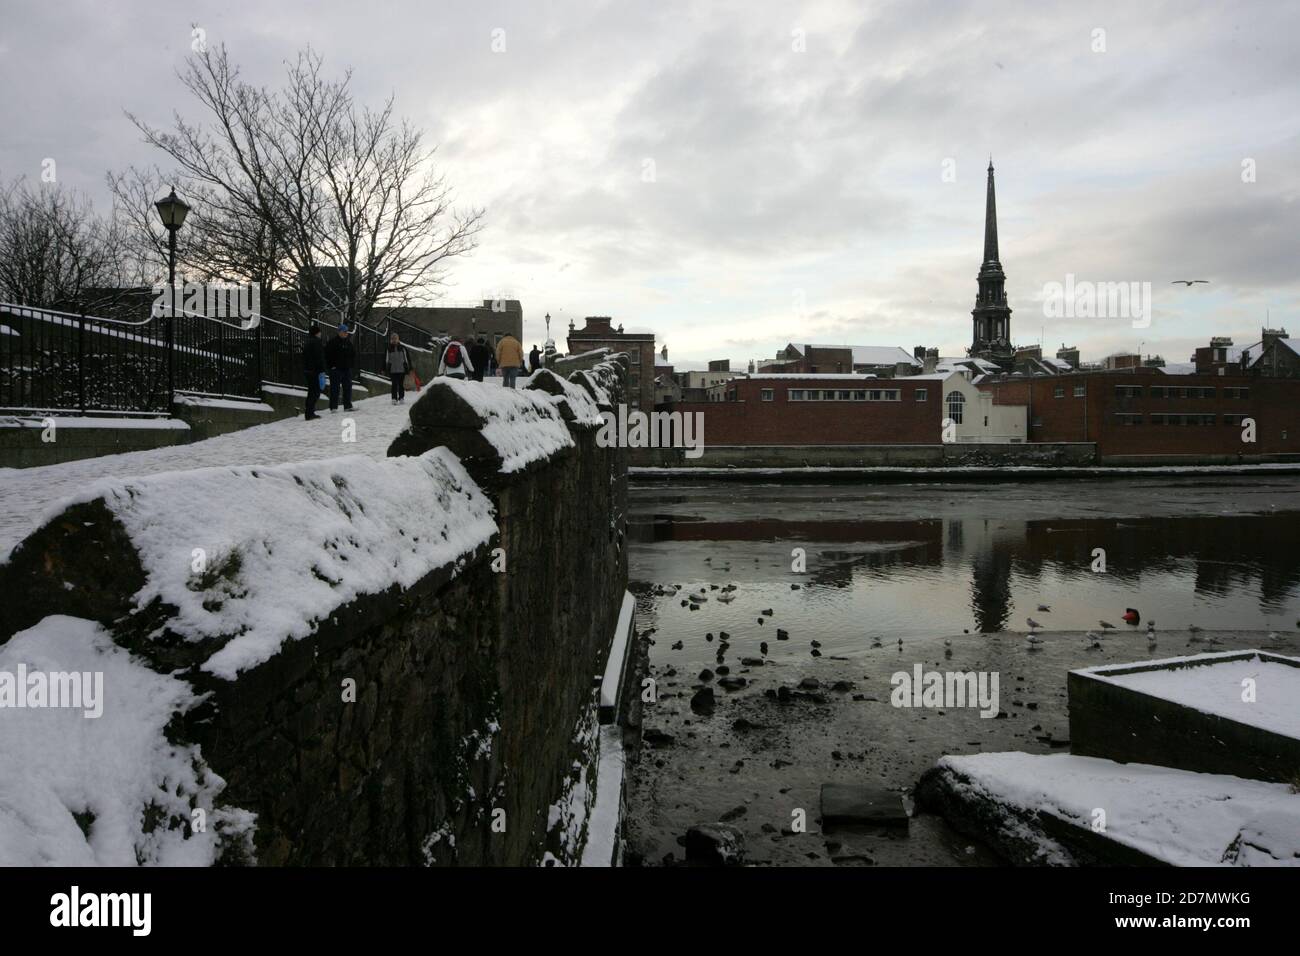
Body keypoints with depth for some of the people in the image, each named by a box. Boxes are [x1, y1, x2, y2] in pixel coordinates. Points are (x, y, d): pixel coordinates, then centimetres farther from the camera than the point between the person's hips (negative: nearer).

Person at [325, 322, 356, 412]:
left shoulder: (349, 342, 12)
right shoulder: (333, 342, -6)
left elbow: (354, 353, 22)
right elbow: (327, 354, -7)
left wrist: (352, 364, 10)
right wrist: (331, 365, -12)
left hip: (347, 368, 6)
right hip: (336, 369, -6)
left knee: (348, 388, 7)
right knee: (335, 389, -3)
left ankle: (348, 406, 14)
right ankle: (333, 407, 1)